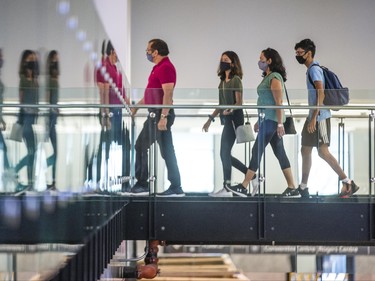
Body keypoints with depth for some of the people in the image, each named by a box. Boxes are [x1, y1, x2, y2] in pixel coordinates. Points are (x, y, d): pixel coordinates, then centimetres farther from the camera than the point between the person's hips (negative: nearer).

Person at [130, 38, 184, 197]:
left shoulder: (166, 67, -15)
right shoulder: (158, 67, 17)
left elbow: (168, 94, -23)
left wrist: (163, 117, -28)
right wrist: (137, 106, 29)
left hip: (161, 114, -11)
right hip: (153, 113, 11)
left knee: (166, 151, -7)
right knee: (141, 145, 15)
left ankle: (176, 188, -2)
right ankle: (141, 184, 20)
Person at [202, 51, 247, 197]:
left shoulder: (236, 79, -6)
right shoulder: (223, 81, 17)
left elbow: (239, 102, -11)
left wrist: (230, 110, -30)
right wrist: (210, 119, 20)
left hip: (234, 118, -9)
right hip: (227, 119, 9)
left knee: (225, 152, -10)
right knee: (225, 154, 8)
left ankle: (226, 188, -7)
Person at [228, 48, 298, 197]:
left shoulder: (275, 78, -12)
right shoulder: (268, 77, 17)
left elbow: (279, 102, -18)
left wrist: (280, 123, -22)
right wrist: (259, 121, 22)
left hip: (272, 120, -10)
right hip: (267, 119, 10)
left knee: (257, 150, -8)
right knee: (279, 153, 8)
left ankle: (244, 187, -5)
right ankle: (292, 188, 10)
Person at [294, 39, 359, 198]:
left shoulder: (314, 69, -12)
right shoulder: (311, 70, 17)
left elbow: (321, 94, -21)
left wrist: (314, 118, -24)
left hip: (320, 117, -10)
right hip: (313, 117, 10)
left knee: (323, 152, -11)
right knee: (305, 151, 11)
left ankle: (349, 184, -9)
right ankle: (303, 187, 18)